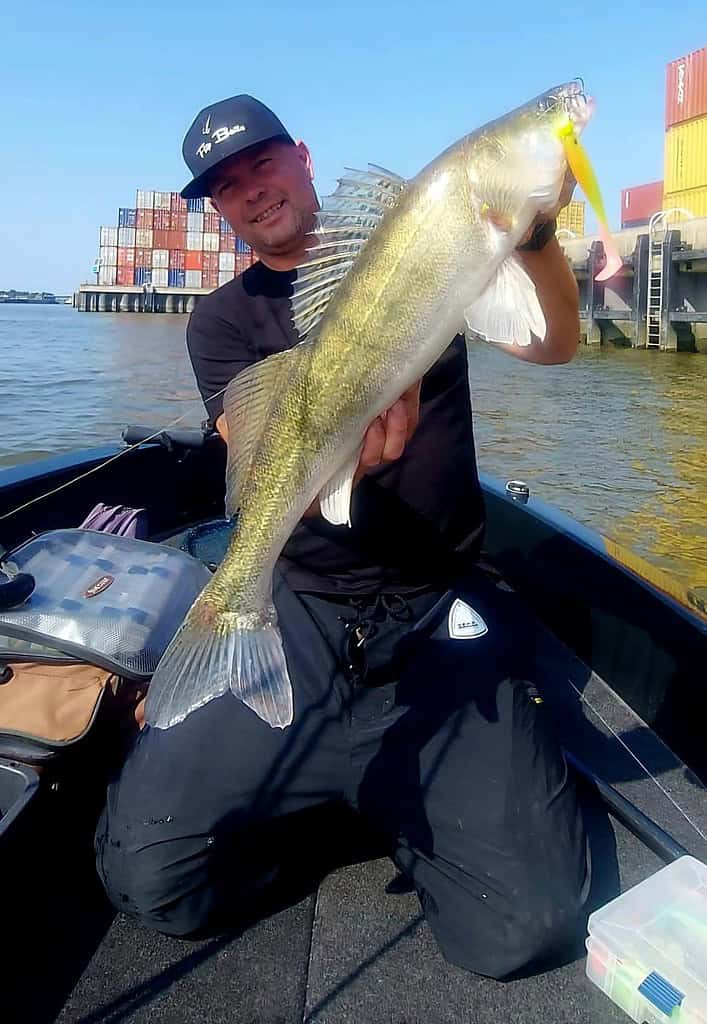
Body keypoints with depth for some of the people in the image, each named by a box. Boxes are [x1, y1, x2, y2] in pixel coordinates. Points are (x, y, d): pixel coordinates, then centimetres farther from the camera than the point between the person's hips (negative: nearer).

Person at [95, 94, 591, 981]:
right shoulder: (225, 319, 8)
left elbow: (554, 345, -4)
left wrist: (537, 232, -24)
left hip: (441, 622, 0)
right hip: (293, 616, 1)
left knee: (525, 926, -14)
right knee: (148, 873, -13)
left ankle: (396, 806, 15)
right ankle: (318, 804, 14)